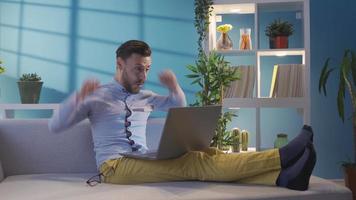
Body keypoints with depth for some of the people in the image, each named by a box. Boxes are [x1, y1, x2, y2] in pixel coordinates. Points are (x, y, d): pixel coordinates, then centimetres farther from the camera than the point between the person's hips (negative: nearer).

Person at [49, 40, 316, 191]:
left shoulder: (145, 97, 21)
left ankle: (282, 176, -39)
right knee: (195, 162, -27)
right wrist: (79, 96, -18)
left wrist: (174, 87, 8)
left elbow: (180, 108, 30)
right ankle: (281, 157, -37)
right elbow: (55, 126, -1)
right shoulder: (96, 96, 5)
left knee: (202, 159, -23)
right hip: (114, 167, -6)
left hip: (145, 163, 6)